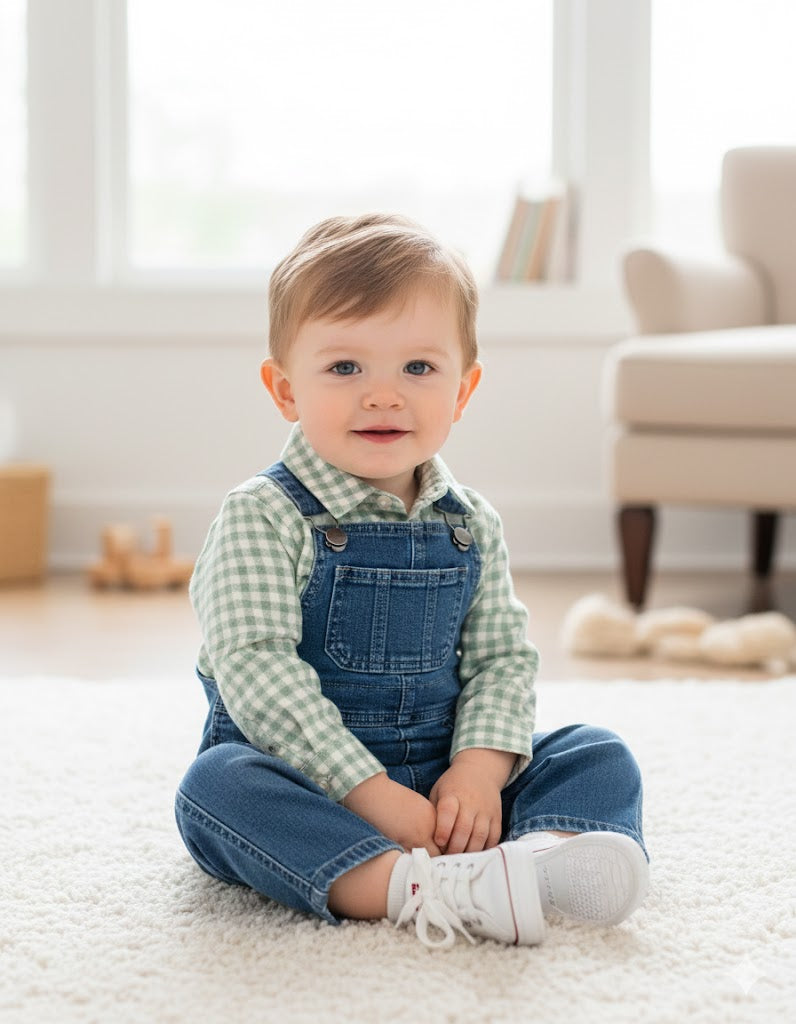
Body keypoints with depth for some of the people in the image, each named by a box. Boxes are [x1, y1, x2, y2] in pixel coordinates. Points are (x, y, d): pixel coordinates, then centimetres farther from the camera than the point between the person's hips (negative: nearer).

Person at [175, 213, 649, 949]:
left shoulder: (471, 526, 6)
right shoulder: (262, 518, -11)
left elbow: (503, 660, 6)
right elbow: (257, 674, -19)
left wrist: (481, 770, -15)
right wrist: (374, 798, -26)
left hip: (444, 783, 5)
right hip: (306, 788, -4)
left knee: (600, 758, -8)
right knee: (218, 785, -33)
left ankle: (544, 854, -42)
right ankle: (418, 890, -51)